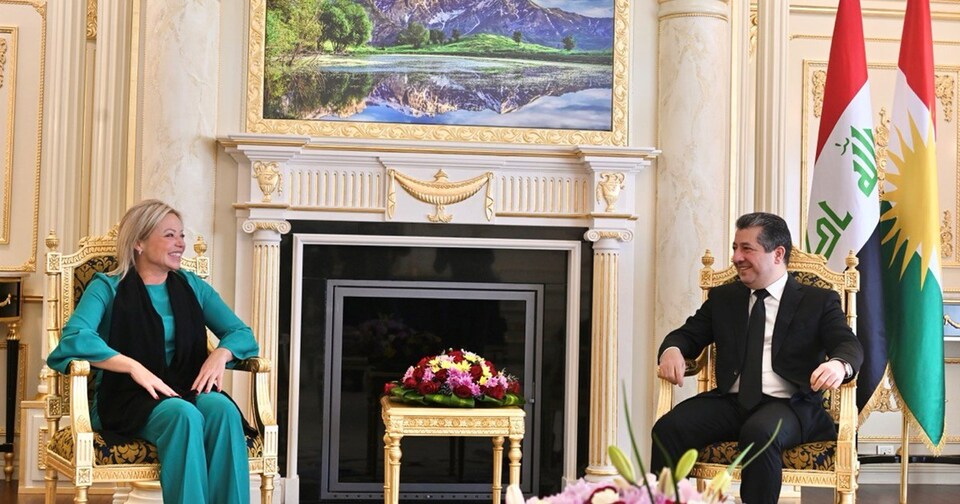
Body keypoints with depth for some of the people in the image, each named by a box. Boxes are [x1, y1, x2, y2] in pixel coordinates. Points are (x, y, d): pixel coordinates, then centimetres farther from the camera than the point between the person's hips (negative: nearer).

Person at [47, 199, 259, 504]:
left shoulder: (193, 287, 17)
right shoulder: (107, 287, 3)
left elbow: (242, 334, 15)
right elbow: (75, 338, -14)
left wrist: (221, 353, -8)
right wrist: (134, 367, -24)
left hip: (186, 392, 4)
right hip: (125, 399, -4)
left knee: (223, 409, -32)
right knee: (184, 414, -37)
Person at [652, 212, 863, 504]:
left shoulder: (819, 301, 9)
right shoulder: (723, 298, 20)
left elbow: (849, 345, -3)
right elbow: (689, 334, 17)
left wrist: (839, 364, -30)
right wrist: (672, 350, -10)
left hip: (787, 405, -3)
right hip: (729, 402, 4)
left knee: (759, 432, -37)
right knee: (668, 428, -24)